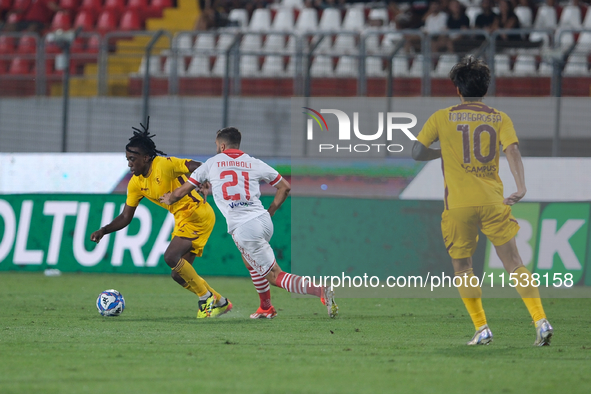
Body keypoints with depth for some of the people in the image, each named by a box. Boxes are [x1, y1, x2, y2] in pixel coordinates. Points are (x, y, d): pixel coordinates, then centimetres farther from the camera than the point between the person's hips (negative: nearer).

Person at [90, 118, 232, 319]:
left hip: (198, 214, -9)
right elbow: (125, 217, 8)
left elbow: (201, 169, -18)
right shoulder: (136, 183, 5)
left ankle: (206, 298, -8)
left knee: (171, 257, -22)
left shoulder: (164, 165, -18)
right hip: (182, 219, 9)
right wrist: (103, 230, -6)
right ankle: (220, 303, 24)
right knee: (179, 274, 7)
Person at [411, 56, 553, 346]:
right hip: (493, 202, 1)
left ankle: (481, 328, 4)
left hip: (458, 204, -1)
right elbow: (512, 150, -8)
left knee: (462, 267, 13)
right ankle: (540, 320, -10)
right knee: (514, 265, 3)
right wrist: (521, 187, -19)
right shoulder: (500, 119, 8)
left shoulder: (442, 118, 4)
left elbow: (417, 152, 4)